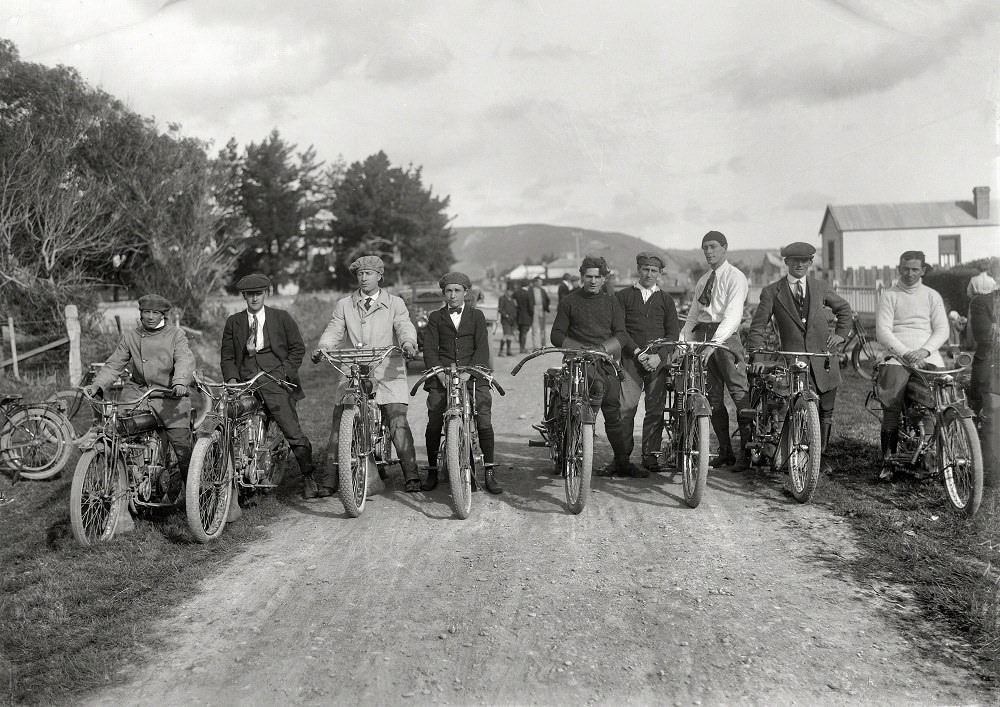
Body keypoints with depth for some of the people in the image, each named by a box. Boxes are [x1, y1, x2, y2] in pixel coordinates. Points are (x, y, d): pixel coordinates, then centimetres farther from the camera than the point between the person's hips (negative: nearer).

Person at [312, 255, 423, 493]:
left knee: (398, 421, -12)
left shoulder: (395, 304, 12)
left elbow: (404, 326, -4)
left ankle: (411, 477, -8)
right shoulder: (343, 305, 16)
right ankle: (330, 479, 5)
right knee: (338, 423, -4)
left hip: (387, 372, -2)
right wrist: (322, 347, -18)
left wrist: (408, 342, -27)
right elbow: (334, 330, 4)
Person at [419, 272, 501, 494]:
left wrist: (469, 371, -16)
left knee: (485, 423, -12)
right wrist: (440, 373, -14)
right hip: (442, 377, 1)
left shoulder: (476, 316, 13)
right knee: (433, 424, -8)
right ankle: (432, 471, 8)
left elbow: (482, 347, 1)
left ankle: (490, 472, -4)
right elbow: (429, 349, 4)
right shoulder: (435, 318, 15)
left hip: (472, 375, -1)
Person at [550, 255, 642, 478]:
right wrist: (580, 348, -10)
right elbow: (557, 335, 5)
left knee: (613, 410, -2)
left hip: (606, 359, 2)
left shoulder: (611, 303, 16)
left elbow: (621, 335, 8)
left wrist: (603, 348, -11)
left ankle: (621, 462, 4)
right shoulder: (570, 302, 9)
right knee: (598, 382, -28)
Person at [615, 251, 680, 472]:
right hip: (630, 358, -1)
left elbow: (673, 332, 9)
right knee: (626, 407, -10)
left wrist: (658, 356, -7)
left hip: (657, 361, 2)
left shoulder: (666, 300, 17)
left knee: (655, 409, -4)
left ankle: (651, 455, 3)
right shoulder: (622, 296, 11)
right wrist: (637, 353, -10)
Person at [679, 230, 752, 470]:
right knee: (713, 397, 7)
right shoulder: (703, 280, 20)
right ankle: (725, 451, 14)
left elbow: (733, 315, -16)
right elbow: (693, 313, 19)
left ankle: (746, 453, -5)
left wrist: (715, 343, -29)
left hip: (726, 336, -6)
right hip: (702, 335, 7)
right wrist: (681, 340, 3)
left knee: (739, 394, -10)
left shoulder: (735, 278, -3)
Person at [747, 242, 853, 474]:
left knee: (825, 412, 9)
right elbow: (758, 326, -1)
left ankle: (821, 455, 25)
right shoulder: (771, 292, 2)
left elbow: (844, 308, 27)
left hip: (823, 360, 3)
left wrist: (840, 333, 13)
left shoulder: (820, 287, 11)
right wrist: (758, 357, -12)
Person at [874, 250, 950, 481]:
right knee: (891, 408, -19)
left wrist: (924, 351, -10)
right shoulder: (889, 295, 11)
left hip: (927, 357, 2)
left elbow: (942, 329, 9)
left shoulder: (932, 296, 18)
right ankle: (888, 461, -13)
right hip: (896, 356, -2)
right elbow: (882, 331, 0)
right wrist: (905, 353, -14)